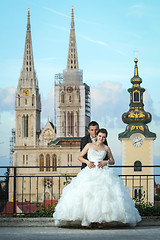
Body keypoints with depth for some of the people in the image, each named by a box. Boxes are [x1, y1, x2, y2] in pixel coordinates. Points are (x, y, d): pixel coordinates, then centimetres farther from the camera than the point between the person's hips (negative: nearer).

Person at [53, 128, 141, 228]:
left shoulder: (106, 148, 13)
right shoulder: (89, 145, 12)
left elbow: (112, 161, 20)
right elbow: (80, 157, 15)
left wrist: (106, 162, -1)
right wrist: (87, 162, -3)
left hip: (103, 172, 0)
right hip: (90, 171, 0)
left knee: (102, 195, -15)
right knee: (88, 194, -16)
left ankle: (100, 219, -12)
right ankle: (89, 219, -11)